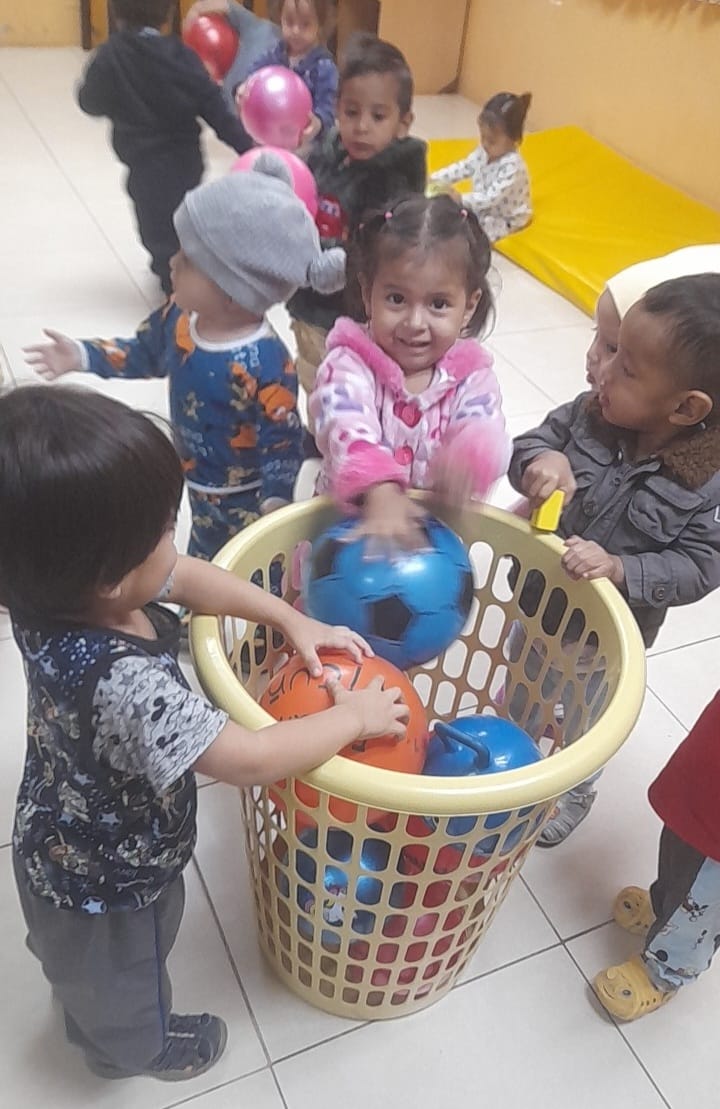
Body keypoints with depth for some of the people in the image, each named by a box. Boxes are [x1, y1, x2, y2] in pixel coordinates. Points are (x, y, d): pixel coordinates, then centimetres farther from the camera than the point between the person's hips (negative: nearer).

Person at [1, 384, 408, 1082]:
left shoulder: (57, 589, -21)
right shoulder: (122, 683, -47)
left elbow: (188, 580, -7)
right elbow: (247, 762, -39)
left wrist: (291, 619, -9)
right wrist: (354, 716, -25)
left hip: (64, 847, 7)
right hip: (110, 885, -7)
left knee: (86, 968, 38)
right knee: (122, 983, 29)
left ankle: (90, 1019, 69)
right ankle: (135, 1047, 61)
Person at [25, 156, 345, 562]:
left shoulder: (266, 366, -36)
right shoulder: (182, 317, -12)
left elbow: (283, 444, -28)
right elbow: (146, 353, 9)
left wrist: (275, 508, -32)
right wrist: (82, 354, 4)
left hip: (248, 501, -7)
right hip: (201, 487, 8)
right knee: (201, 565, 32)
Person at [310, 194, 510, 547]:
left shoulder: (470, 376, -2)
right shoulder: (350, 363, -11)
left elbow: (485, 431, -19)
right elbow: (349, 430, -30)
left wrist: (470, 458, -45)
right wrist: (380, 491, -50)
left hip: (436, 528, 2)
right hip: (352, 523, -1)